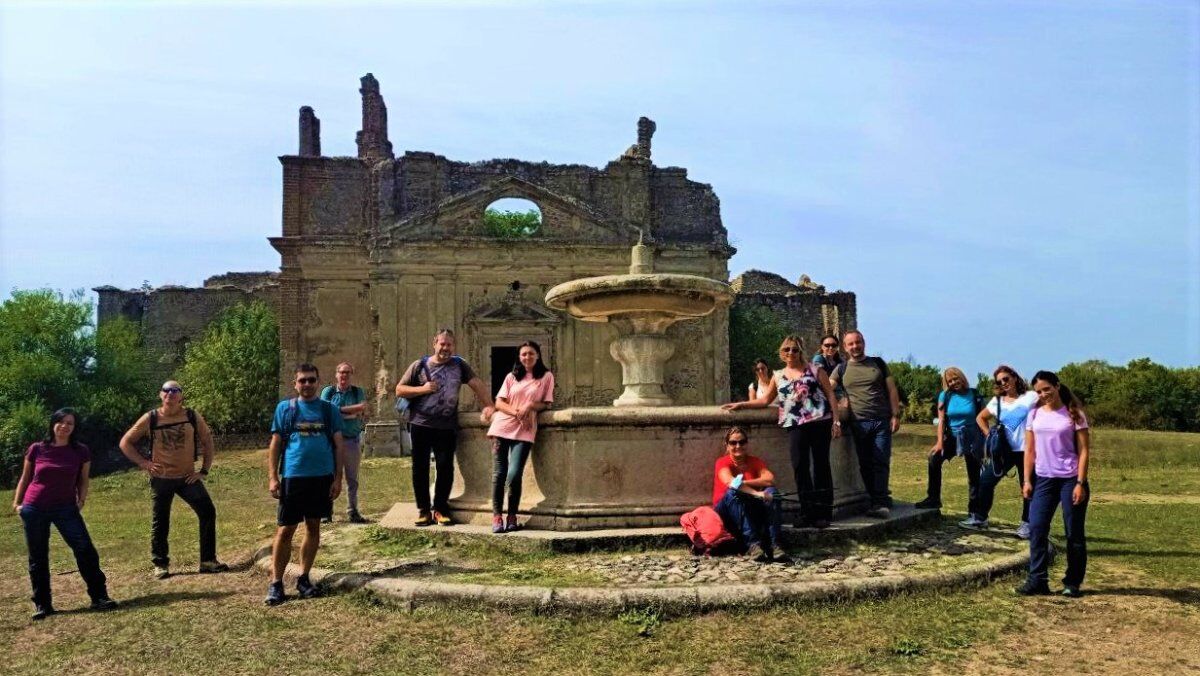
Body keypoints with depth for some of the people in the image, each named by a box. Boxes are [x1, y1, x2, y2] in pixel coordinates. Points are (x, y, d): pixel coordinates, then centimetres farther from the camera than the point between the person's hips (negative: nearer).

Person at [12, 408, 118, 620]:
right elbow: (25, 478, 11)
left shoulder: (81, 451, 0)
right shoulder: (36, 449, -1)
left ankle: (99, 597, -5)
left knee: (85, 550, -11)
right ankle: (42, 604, 19)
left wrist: (81, 500, -4)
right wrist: (17, 503, 6)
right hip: (34, 509, 1)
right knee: (38, 558, 7)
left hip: (66, 508, 0)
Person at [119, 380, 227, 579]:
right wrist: (143, 463, -8)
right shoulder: (150, 419, -5)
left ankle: (208, 561, 3)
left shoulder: (193, 417, -3)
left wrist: (204, 470, 0)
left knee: (208, 512, -7)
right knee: (160, 523, 5)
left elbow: (207, 441, 6)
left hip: (188, 477, 1)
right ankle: (160, 565, 22)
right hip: (161, 479, -1)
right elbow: (125, 443, 3)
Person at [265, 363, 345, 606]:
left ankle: (303, 578, 21)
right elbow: (275, 444, 3)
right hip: (293, 477, -2)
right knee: (285, 531, 0)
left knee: (313, 527, 9)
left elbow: (338, 445, 6)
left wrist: (338, 479, 0)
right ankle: (275, 583, 8)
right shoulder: (285, 408, 3)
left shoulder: (329, 410, 5)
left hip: (322, 477, 2)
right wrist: (272, 478, -5)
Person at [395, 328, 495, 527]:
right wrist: (422, 389, -10)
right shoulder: (419, 365, 4)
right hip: (421, 425, 0)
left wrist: (488, 405, -9)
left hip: (447, 427, 0)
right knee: (420, 468, 4)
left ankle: (440, 508, 13)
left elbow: (477, 384, 5)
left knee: (445, 467, 0)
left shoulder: (459, 365, 8)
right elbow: (399, 390, 4)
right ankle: (423, 509, 14)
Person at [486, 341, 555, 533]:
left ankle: (512, 516, 4)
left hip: (524, 431, -2)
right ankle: (497, 516, 4)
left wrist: (530, 406, -11)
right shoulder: (511, 377, 14)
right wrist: (516, 412, -11)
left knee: (514, 475, -12)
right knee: (498, 474, -3)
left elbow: (546, 404, 8)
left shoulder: (546, 377, 9)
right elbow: (499, 402, 7)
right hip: (502, 427, 2)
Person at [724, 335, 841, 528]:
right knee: (800, 467, -5)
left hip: (820, 421, -2)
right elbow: (765, 400, 20)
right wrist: (740, 404, 11)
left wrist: (836, 420, -3)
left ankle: (823, 513, 3)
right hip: (796, 425, 2)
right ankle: (808, 513, 1)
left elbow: (830, 395, 5)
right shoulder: (778, 376, 17)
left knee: (821, 465, 0)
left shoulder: (814, 369, 8)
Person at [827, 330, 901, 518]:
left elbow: (892, 390, 7)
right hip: (858, 423, 1)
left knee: (881, 463, -5)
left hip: (882, 421, -1)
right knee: (865, 465, 4)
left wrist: (895, 415, -1)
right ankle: (881, 500, 13)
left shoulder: (878, 363, 9)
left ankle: (880, 503, -4)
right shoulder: (841, 369, 10)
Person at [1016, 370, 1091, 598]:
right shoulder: (1034, 414, 7)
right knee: (1036, 529, -3)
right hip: (1043, 479, 4)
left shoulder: (1074, 414, -4)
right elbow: (1029, 450, 9)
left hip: (1070, 480, -4)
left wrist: (1080, 483, -13)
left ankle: (1072, 583, 15)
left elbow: (1084, 451, -6)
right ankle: (1037, 580, 2)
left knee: (1074, 533, 5)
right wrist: (1027, 480, 3)